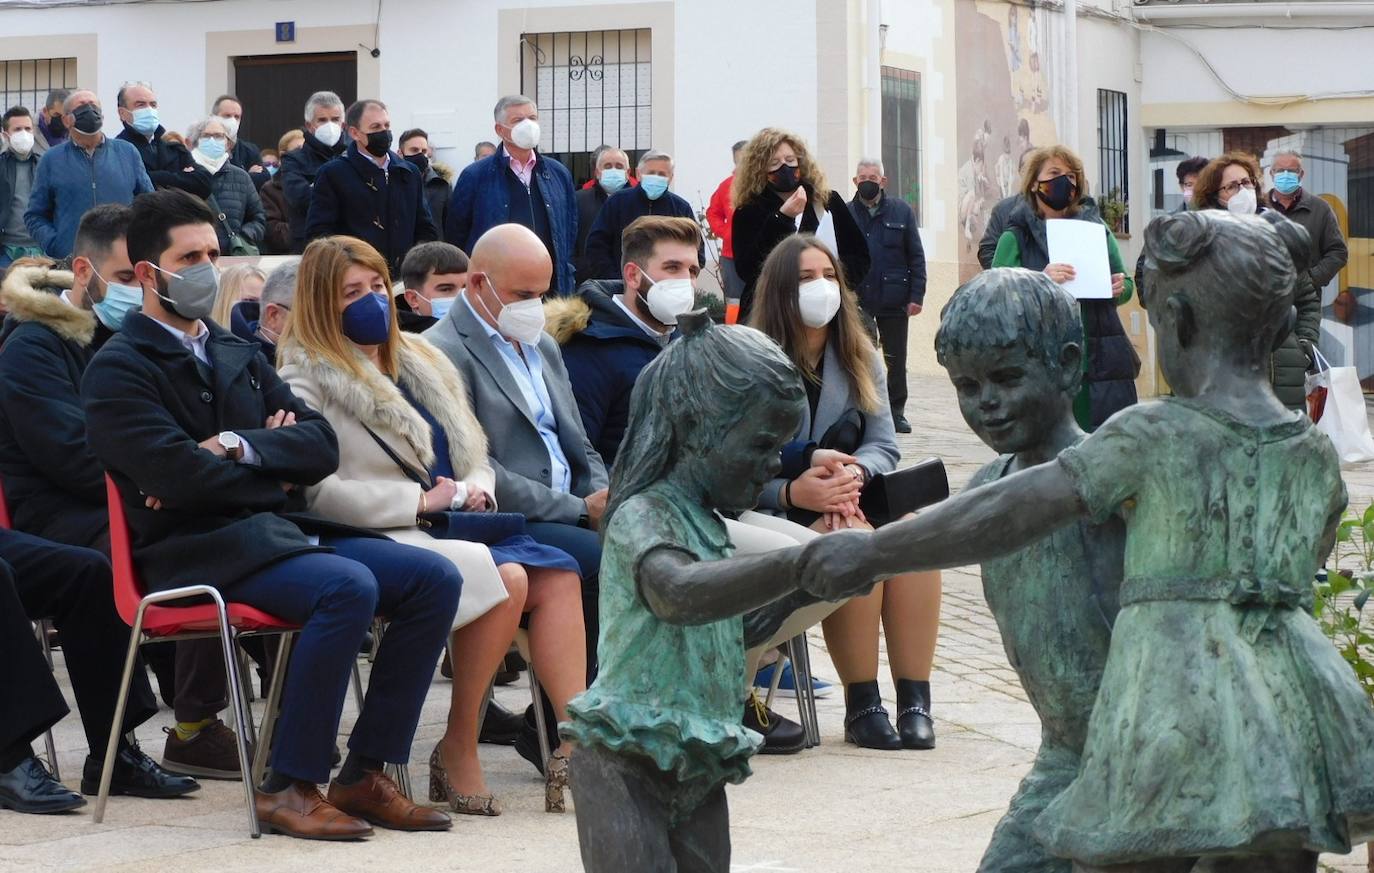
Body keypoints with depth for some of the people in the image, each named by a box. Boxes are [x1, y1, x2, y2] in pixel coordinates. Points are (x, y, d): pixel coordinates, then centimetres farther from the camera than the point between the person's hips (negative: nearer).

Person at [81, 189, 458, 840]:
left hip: (274, 531, 8)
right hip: (194, 551, -8)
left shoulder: (239, 355, 21)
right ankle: (288, 788, -23)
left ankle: (364, 774, -7)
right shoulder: (120, 370, -2)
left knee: (435, 578, -9)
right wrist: (276, 476, -1)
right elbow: (180, 476, -16)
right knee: (348, 587, -32)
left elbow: (321, 444, 9)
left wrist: (240, 446, -10)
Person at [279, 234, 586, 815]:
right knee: (506, 579, -31)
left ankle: (577, 743, -28)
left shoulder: (418, 363, 22)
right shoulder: (307, 381, -1)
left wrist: (476, 488, 3)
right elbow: (317, 491, -14)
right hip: (380, 540, -7)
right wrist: (420, 501, -14)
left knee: (558, 573, -20)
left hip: (455, 525, 7)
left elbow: (474, 456, 27)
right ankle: (458, 753, -21)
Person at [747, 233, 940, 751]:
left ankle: (915, 702, -28)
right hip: (774, 512, -5)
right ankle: (862, 707, -26)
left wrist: (855, 473, -18)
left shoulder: (860, 359, 13)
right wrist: (793, 492, -28)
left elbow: (884, 444, 5)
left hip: (850, 499, 5)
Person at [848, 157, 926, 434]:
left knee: (896, 359, 7)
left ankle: (896, 412, 16)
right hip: (857, 300, 0)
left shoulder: (901, 211, 3)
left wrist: (916, 296, -4)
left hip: (894, 300, 1)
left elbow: (916, 256, 3)